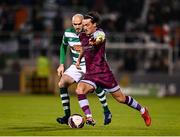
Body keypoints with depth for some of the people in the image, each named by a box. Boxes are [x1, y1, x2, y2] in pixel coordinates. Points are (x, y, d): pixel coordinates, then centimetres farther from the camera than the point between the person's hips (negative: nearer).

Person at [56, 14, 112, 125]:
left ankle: (107, 112, -13)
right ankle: (67, 116, -4)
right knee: (62, 83, -13)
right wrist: (62, 65, 9)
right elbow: (63, 47, 15)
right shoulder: (68, 33, -4)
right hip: (76, 66, 5)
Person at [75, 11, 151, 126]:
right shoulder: (83, 36, 6)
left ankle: (143, 111, 29)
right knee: (79, 90, -23)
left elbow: (99, 39, -42)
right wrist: (79, 59, 22)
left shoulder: (99, 33, -15)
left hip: (104, 73, -5)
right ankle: (89, 118, -22)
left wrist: (95, 41, -64)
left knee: (121, 98, 6)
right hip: (90, 74, 5)